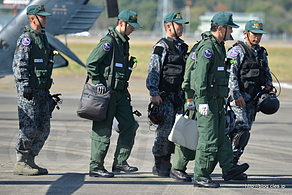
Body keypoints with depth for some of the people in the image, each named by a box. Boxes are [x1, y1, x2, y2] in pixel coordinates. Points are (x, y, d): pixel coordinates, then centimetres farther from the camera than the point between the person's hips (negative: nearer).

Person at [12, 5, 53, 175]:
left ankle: (30, 161, 15)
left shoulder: (42, 37, 19)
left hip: (42, 91, 9)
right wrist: (25, 86, -23)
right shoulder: (26, 39, -10)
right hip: (29, 91, -9)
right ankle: (21, 163, -1)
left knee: (43, 129, 8)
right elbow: (19, 64, -17)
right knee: (29, 128, -8)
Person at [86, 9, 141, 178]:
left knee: (130, 125, 5)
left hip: (120, 93, 9)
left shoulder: (124, 42, 16)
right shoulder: (109, 41, -12)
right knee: (103, 131, -4)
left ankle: (120, 162, 12)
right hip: (106, 91, -9)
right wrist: (98, 82, -17)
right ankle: (96, 167, 2)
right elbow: (91, 63, -16)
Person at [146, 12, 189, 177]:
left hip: (179, 94, 7)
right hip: (164, 95, -7)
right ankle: (159, 166, 1)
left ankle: (167, 163, 13)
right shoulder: (161, 47, -7)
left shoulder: (182, 46, 16)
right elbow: (153, 72, -11)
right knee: (164, 129, -7)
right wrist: (154, 94, -18)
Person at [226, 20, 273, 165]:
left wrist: (268, 84, 6)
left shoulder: (261, 53, 16)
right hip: (237, 98, -7)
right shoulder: (237, 51, -7)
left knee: (245, 133, 6)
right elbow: (230, 74, -15)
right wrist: (237, 95, -22)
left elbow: (266, 73, 29)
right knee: (241, 130, -17)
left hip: (252, 99, 7)